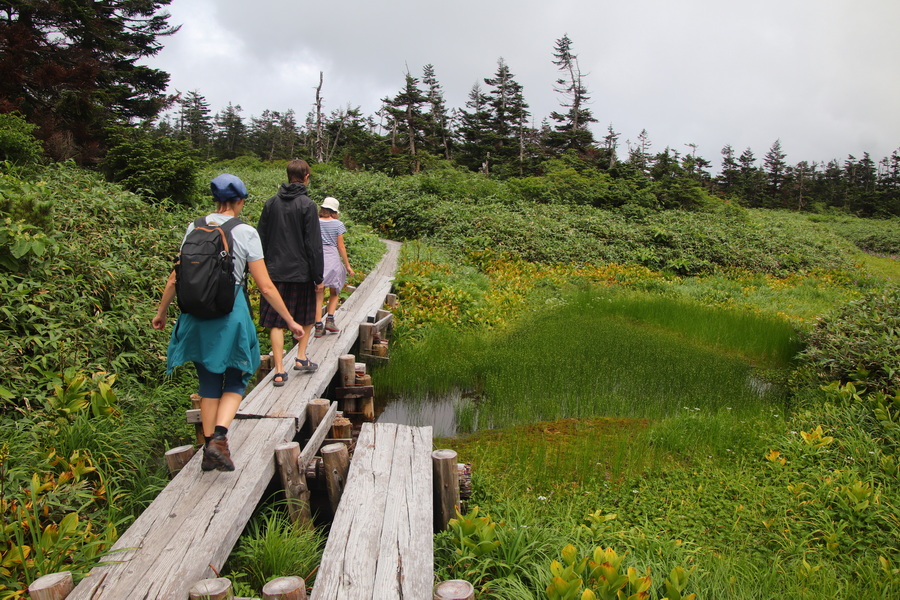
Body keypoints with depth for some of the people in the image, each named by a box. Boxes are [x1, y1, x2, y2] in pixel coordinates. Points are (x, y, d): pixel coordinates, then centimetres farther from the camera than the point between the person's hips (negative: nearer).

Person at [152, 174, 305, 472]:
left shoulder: (194, 228, 4)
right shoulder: (245, 232, -7)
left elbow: (174, 279, 8)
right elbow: (266, 287, -8)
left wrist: (161, 312, 23)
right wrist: (290, 321, 0)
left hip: (197, 313, 4)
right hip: (231, 313, -4)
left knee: (209, 382, 17)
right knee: (235, 381, 13)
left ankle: (209, 447, 23)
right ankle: (219, 437, -7)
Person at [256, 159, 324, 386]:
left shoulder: (271, 203, 6)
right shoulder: (307, 205, -8)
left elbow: (261, 238, 9)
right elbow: (314, 244, -10)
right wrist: (318, 277, -6)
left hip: (275, 272, 3)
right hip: (301, 273, -3)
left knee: (276, 321, 5)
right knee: (307, 316, 19)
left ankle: (279, 370, 2)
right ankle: (301, 357, 18)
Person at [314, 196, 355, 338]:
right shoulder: (337, 224, -1)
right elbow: (341, 247, -1)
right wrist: (347, 266, 6)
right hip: (332, 259, -1)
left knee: (318, 294, 4)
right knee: (334, 292, 17)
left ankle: (318, 326, 1)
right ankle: (330, 319, 3)